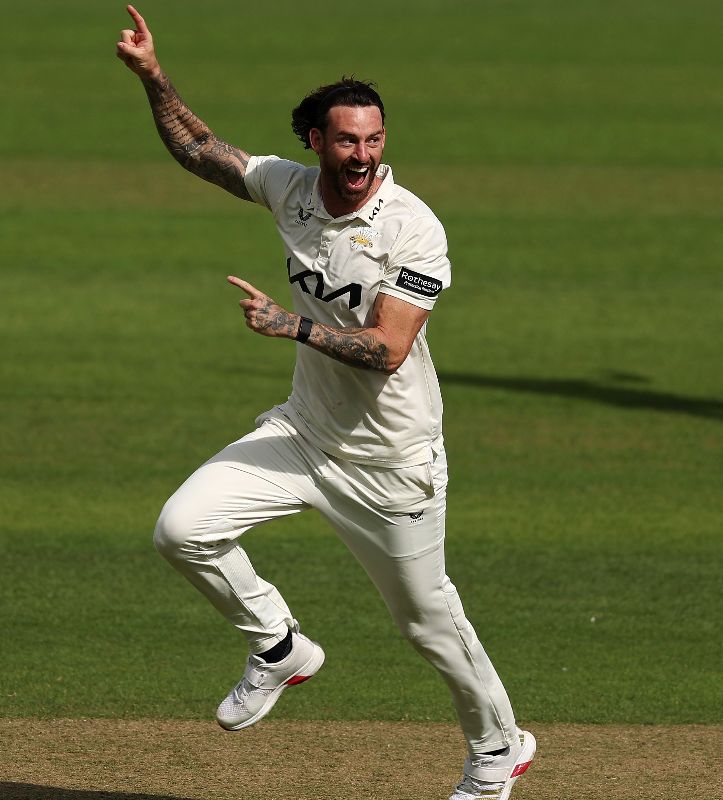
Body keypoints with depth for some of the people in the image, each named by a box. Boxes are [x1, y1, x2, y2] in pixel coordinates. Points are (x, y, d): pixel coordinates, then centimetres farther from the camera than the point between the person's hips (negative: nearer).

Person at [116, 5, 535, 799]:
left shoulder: (413, 229, -22)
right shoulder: (290, 186, -5)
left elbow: (386, 350, -28)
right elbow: (199, 150, 11)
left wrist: (292, 324, -35)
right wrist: (152, 75, -1)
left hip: (391, 464, -5)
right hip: (305, 433, 5)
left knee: (427, 618, 8)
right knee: (182, 528, -14)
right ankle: (279, 649, 10)